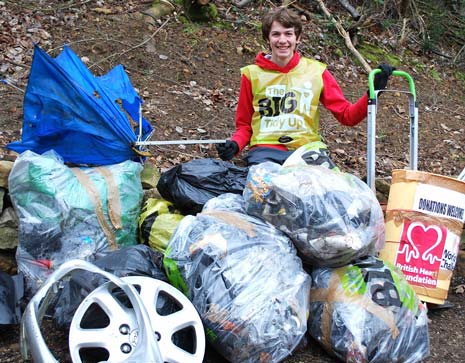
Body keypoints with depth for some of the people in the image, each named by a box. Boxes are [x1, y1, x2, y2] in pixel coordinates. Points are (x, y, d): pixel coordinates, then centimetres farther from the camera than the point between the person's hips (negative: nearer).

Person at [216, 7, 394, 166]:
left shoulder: (316, 71, 10)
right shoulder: (252, 74, 9)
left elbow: (347, 116, 7)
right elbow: (244, 124, 15)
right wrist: (235, 145, -6)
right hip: (266, 150, 0)